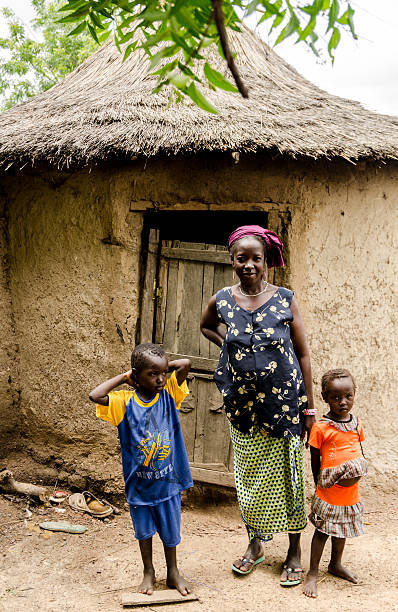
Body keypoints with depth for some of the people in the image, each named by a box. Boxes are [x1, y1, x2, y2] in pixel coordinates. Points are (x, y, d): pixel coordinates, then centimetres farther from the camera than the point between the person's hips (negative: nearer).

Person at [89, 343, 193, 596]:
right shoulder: (125, 402, -15)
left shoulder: (169, 394, -10)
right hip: (139, 483, -1)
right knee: (144, 530, 19)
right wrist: (123, 377, -19)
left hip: (168, 480, 1)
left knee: (170, 530, 17)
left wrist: (164, 366, -8)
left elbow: (186, 363, -15)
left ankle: (173, 572, 39)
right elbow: (95, 396, -29)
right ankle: (148, 571, 42)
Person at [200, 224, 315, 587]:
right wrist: (228, 344, 3)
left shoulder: (284, 300, -7)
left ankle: (295, 552, 26)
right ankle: (255, 544, 34)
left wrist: (308, 407, -3)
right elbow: (206, 326, 22)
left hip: (284, 403, -2)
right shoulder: (222, 301, -2)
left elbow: (303, 355, -3)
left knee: (288, 476, 8)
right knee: (248, 476, 13)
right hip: (243, 406, 2)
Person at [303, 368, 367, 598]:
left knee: (342, 530, 21)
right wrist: (321, 484, -3)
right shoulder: (321, 428, -14)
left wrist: (359, 471, 0)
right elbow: (315, 460, -6)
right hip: (329, 493, -5)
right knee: (323, 531, 5)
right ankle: (313, 573, 20)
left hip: (351, 492, 5)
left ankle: (336, 564, 42)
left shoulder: (356, 423, 2)